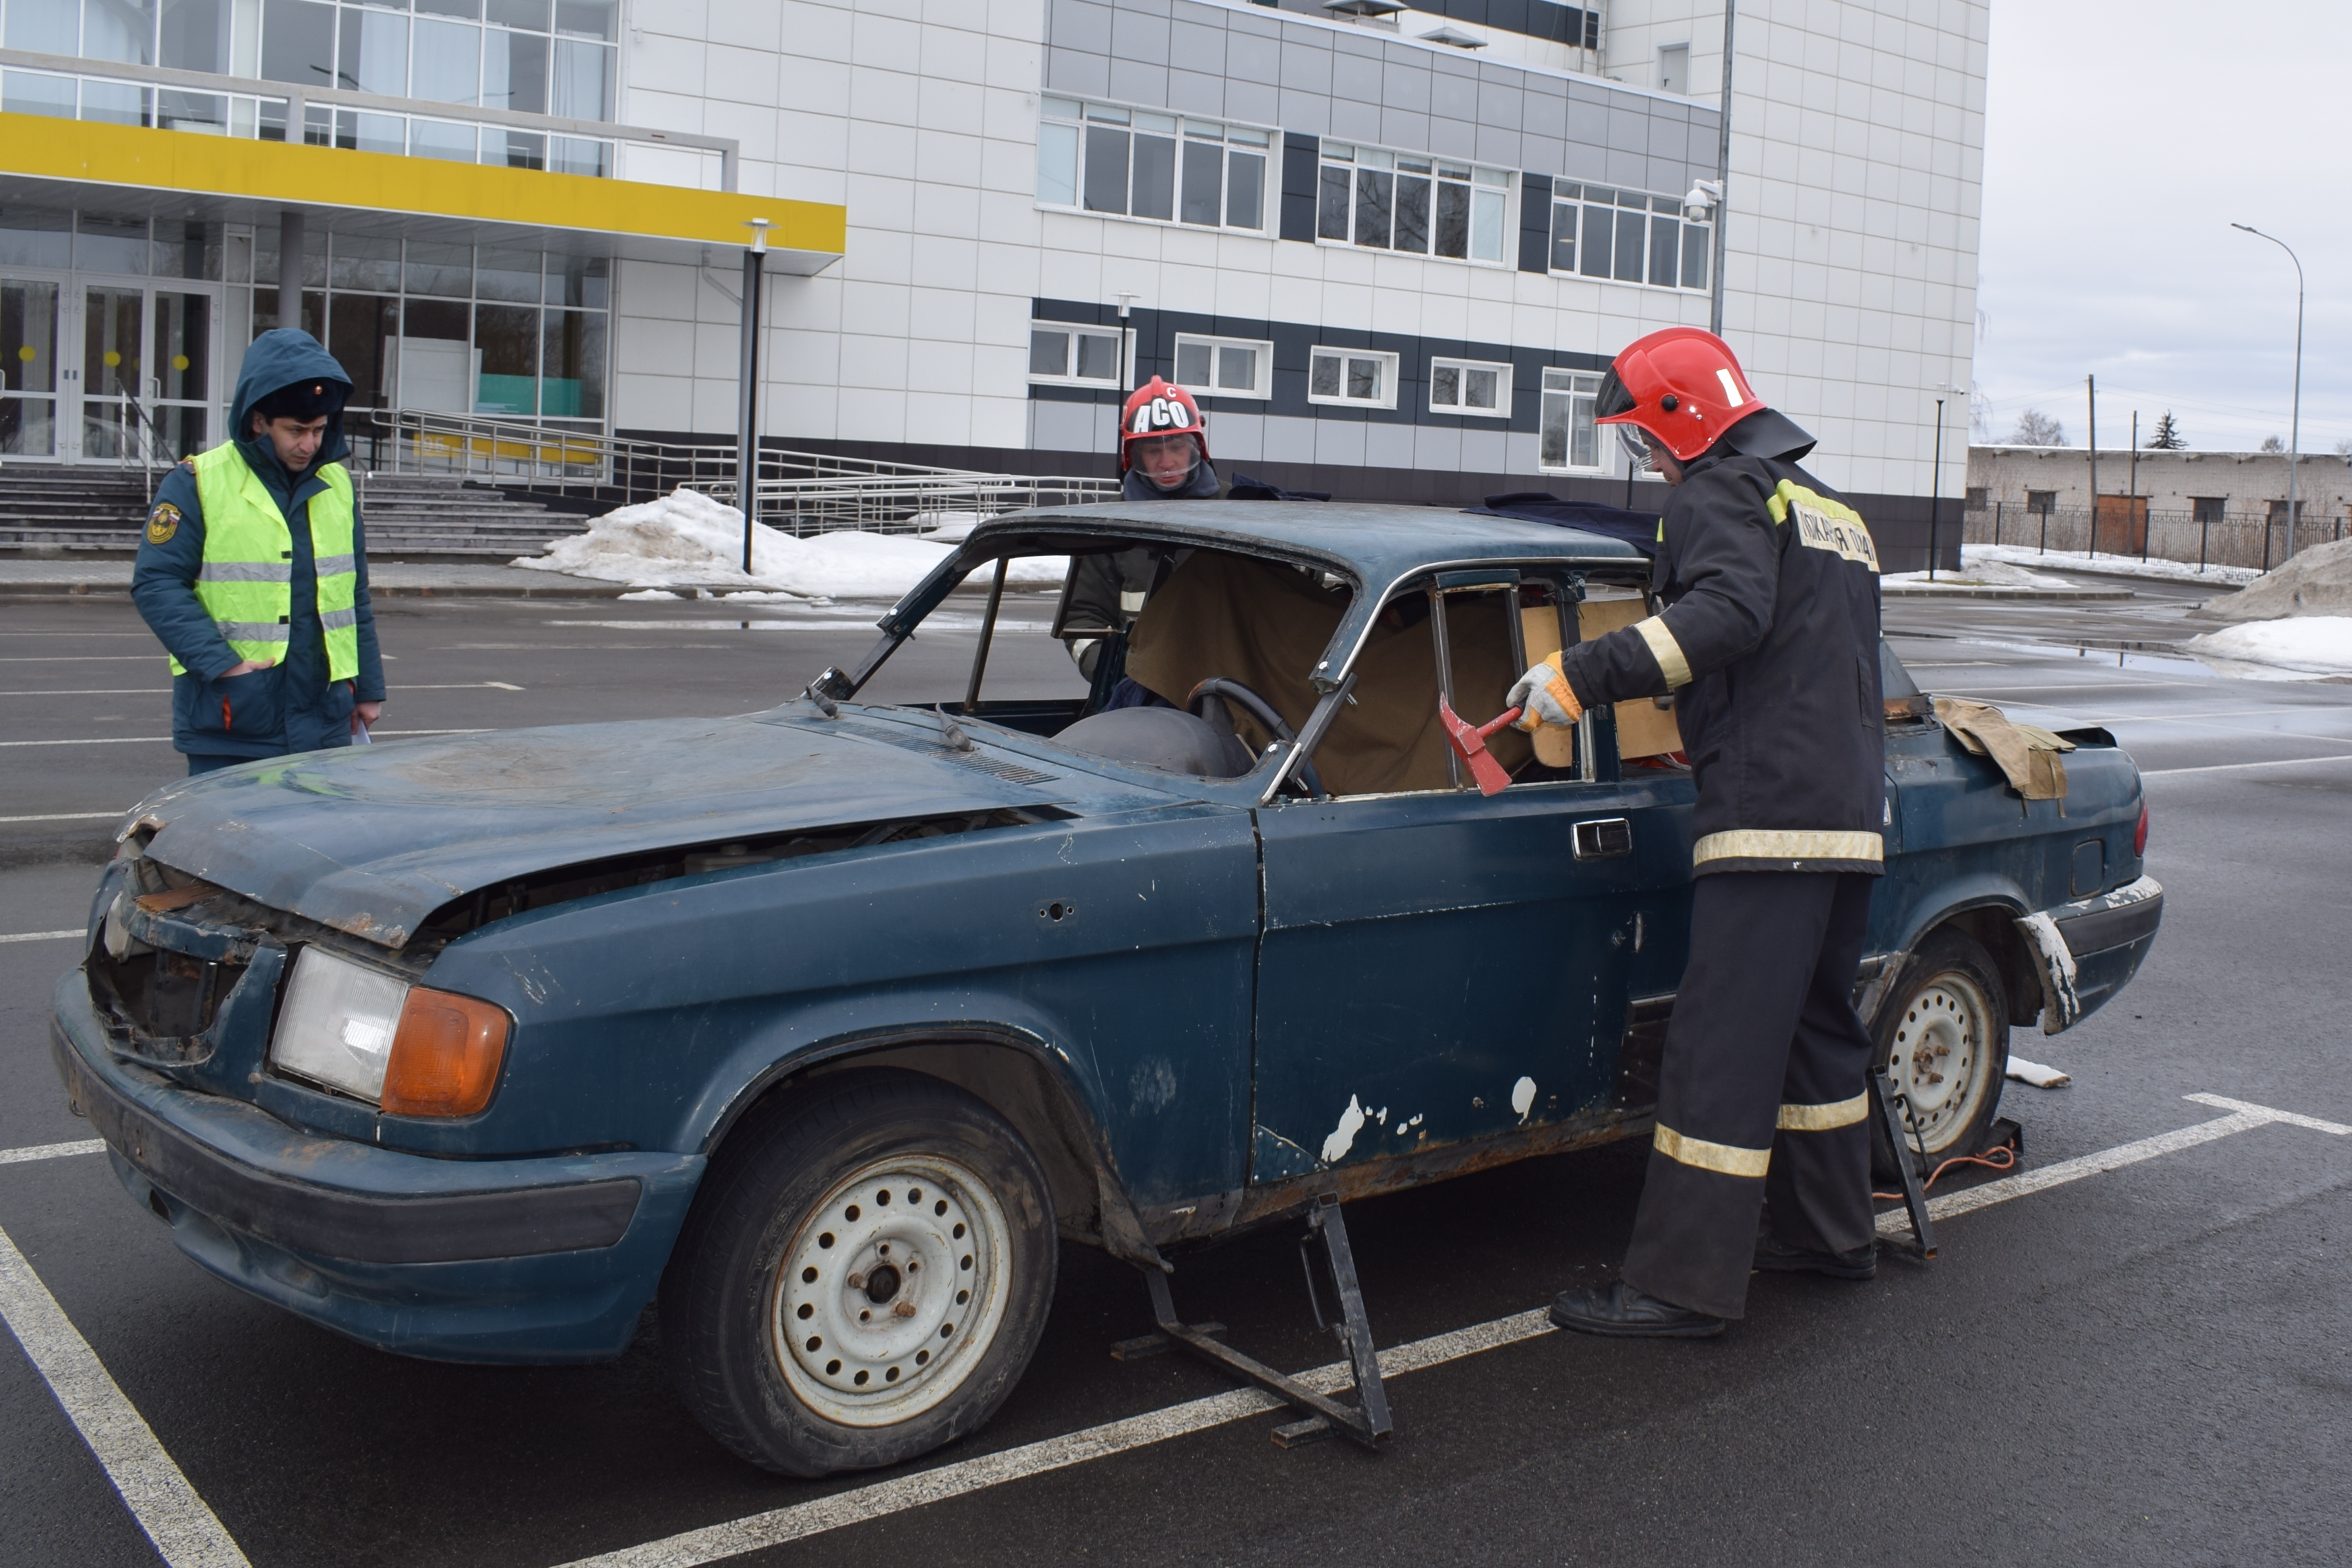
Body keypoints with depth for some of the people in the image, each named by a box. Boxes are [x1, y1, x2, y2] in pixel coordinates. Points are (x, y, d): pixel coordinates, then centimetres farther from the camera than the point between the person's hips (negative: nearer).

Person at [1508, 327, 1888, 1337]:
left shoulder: (1722, 490, -4)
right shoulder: (1834, 510, 25)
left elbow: (1730, 612, -24)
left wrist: (1583, 674, -25)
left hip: (1771, 814, -10)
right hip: (1854, 807, 10)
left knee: (1721, 1045, -10)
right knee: (1817, 1024, 20)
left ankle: (1684, 1283, -9)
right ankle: (1829, 1232, 30)